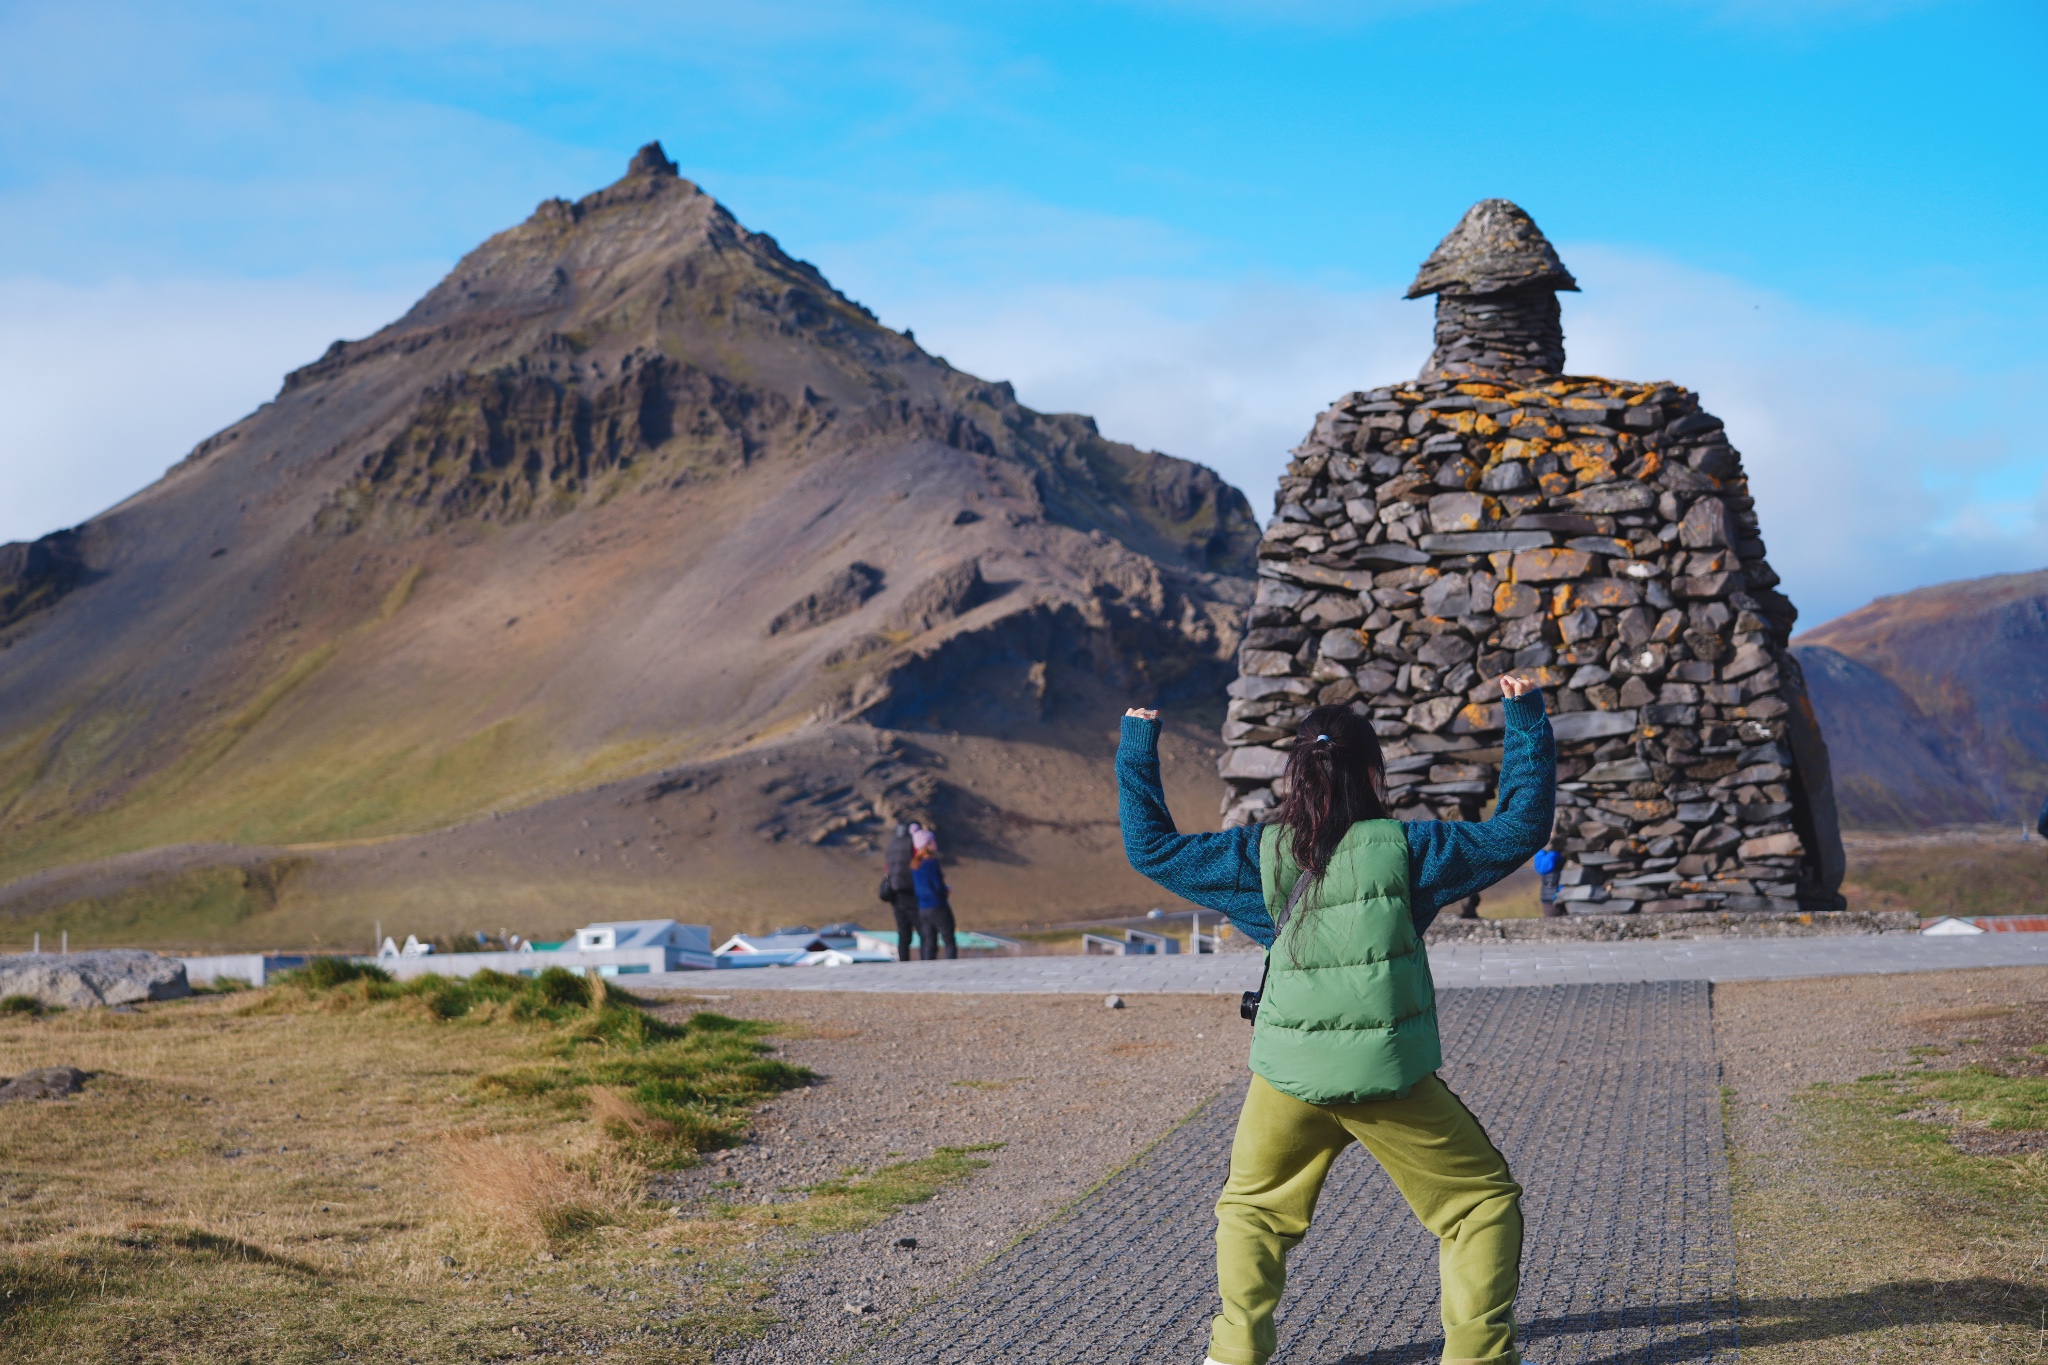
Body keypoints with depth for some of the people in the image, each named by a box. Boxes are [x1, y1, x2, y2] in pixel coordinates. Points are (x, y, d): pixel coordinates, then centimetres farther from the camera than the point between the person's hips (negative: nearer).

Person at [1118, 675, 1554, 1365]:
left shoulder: (1262, 854, 0)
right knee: (1484, 1202, 13)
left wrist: (1137, 746, 18)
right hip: (1390, 1074, -2)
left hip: (1287, 1075, 3)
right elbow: (1518, 828, 0)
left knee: (1251, 1208, 25)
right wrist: (1526, 720, 6)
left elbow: (1150, 847, 8)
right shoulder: (1402, 846, -6)